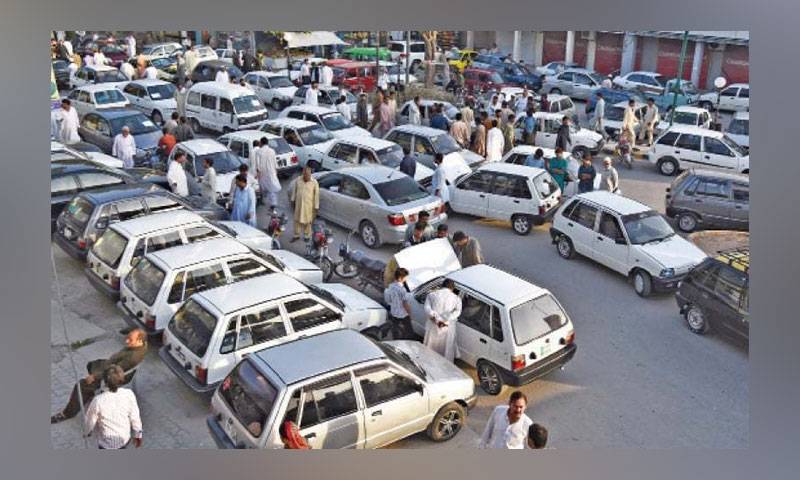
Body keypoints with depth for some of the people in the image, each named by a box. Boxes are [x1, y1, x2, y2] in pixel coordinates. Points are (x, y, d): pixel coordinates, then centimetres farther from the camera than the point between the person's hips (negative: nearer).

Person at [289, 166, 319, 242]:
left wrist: (316, 206, -8)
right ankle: (296, 235, 28)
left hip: (309, 204, -3)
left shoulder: (314, 182, -15)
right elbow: (294, 190, 7)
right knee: (297, 220, 12)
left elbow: (317, 194, -9)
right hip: (298, 203, 3)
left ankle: (306, 235, 30)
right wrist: (292, 199, 11)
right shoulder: (298, 180, -6)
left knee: (307, 221, 11)